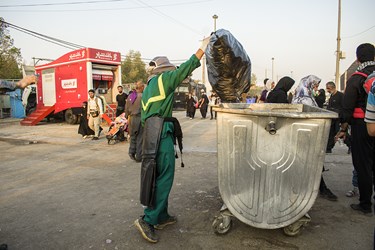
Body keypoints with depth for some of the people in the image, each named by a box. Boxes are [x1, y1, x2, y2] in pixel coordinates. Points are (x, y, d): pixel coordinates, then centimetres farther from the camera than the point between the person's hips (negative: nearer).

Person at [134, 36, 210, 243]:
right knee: (165, 178, -5)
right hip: (162, 134, -9)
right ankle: (148, 220, -5)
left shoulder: (147, 89, 23)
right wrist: (203, 47, 5)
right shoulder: (163, 79, -1)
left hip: (150, 135, 9)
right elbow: (187, 67, -4)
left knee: (159, 177, 15)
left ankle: (162, 217, 23)